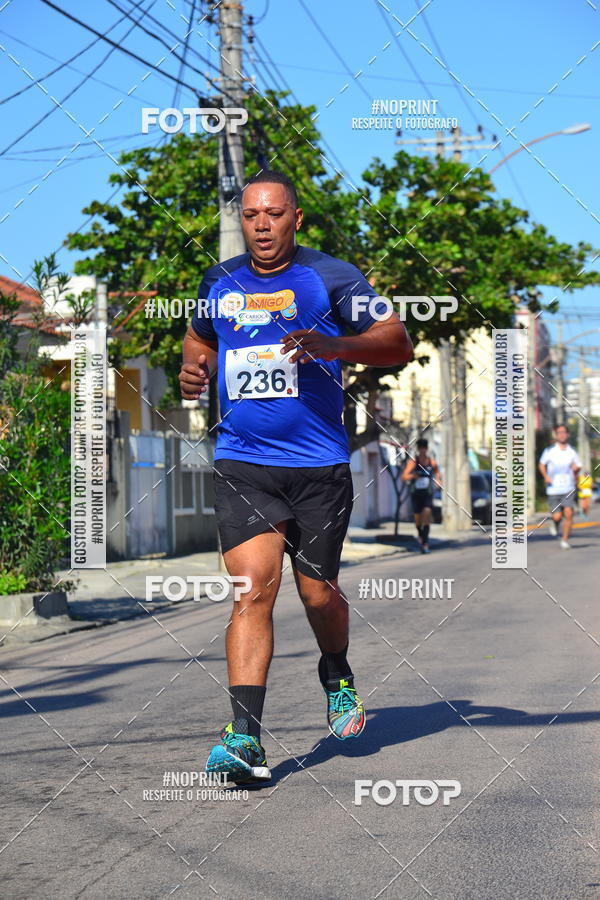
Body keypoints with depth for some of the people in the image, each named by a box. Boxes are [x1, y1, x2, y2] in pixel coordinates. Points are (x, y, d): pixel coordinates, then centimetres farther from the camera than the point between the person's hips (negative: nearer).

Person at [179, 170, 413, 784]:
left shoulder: (331, 278, 0)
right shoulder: (219, 283, 12)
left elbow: (397, 344, -6)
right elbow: (200, 338, 32)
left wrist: (331, 346, -24)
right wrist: (195, 370, 8)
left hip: (319, 466, -1)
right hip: (241, 465, 1)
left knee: (318, 593, 7)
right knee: (253, 586, -15)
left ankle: (337, 676, 41)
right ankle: (245, 738, -18)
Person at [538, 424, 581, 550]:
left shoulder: (572, 452, 4)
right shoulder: (549, 451, -1)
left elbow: (578, 467, 14)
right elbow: (541, 465, 10)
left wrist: (576, 468, -8)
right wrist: (546, 476, -6)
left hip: (569, 488, 1)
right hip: (553, 489, -1)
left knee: (568, 513, -13)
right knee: (557, 516, -5)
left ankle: (565, 540, 1)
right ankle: (554, 522, 33)